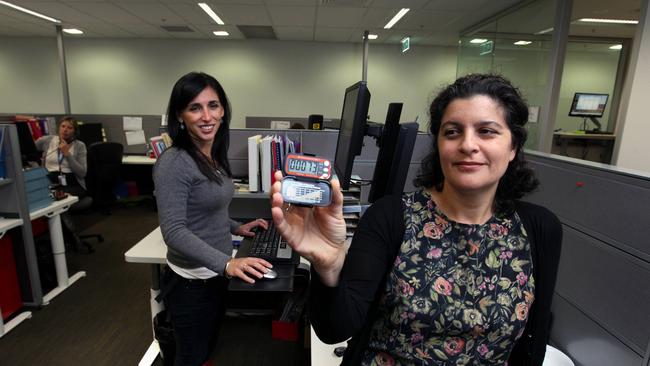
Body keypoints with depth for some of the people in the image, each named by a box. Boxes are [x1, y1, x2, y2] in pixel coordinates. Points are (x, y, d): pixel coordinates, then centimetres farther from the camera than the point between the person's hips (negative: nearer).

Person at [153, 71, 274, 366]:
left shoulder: (215, 156, 4)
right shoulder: (174, 163, -22)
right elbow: (174, 232, -28)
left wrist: (236, 228, 10)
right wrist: (227, 263, -38)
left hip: (216, 276, 8)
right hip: (191, 283, -8)